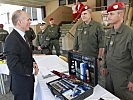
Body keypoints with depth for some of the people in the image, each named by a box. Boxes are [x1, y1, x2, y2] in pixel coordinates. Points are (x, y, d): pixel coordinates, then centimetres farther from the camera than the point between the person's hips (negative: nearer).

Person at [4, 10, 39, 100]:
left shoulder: (20, 36, 7)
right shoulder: (12, 39, -24)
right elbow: (13, 64, -27)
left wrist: (33, 62, 0)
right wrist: (31, 72, -18)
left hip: (28, 80, 9)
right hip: (21, 83, -9)